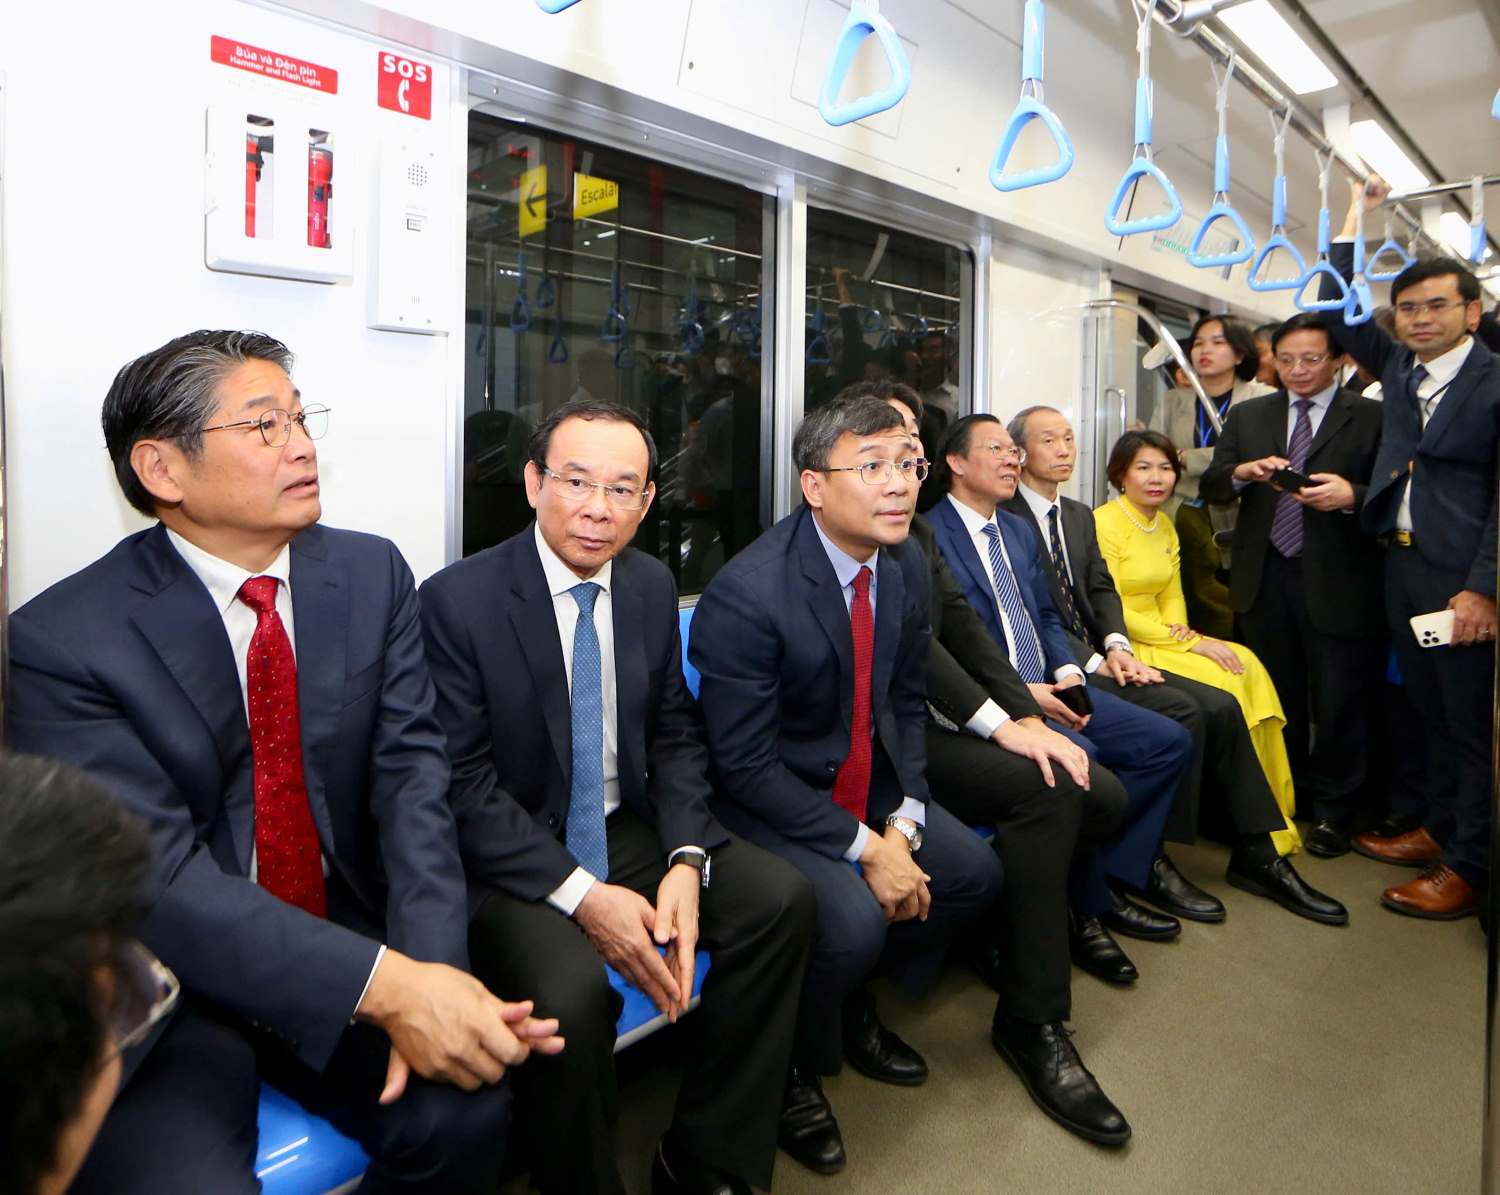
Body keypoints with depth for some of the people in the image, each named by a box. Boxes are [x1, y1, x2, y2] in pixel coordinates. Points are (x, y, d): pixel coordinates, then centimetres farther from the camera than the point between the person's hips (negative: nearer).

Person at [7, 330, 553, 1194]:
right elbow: (158, 873, -21)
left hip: (345, 939, 3)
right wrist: (389, 985, -31)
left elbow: (411, 771, -8)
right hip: (169, 990, -2)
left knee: (463, 1111, -20)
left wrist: (430, 971, -23)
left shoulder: (373, 574, -1)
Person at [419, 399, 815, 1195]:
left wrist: (686, 862, -11)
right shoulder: (458, 599, -14)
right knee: (572, 992, -32)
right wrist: (579, 895, -24)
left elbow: (675, 736, 6)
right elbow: (463, 783, -16)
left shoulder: (653, 585, 2)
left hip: (627, 830, 6)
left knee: (782, 898, -12)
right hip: (509, 860, -5)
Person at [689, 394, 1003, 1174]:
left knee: (975, 874, 2)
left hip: (868, 783, 8)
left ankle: (853, 1008, 27)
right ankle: (789, 1072, 9)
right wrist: (863, 848, -23)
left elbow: (907, 700, 6)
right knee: (852, 921, -26)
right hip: (765, 801, -7)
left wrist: (903, 822, -7)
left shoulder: (908, 566, -3)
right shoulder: (747, 593, -27)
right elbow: (745, 765, -23)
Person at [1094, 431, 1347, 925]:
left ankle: (1253, 849, -10)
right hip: (1123, 649, -8)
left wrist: (1182, 635, -6)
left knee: (1246, 667, -17)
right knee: (1228, 687, -24)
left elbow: (1172, 598, 17)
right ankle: (1263, 851, -16)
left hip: (1164, 641, 8)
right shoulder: (1104, 523, -10)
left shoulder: (1165, 527, 17)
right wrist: (1189, 641, -16)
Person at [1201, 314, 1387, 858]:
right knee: (1276, 698, 15)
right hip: (1265, 577, 4)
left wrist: (1351, 496, -23)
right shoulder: (1247, 416, 10)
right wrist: (1242, 471, -13)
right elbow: (1210, 487, 7)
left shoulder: (1372, 418, -1)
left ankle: (1331, 813, 22)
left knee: (1337, 702, 5)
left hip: (1336, 582, -3)